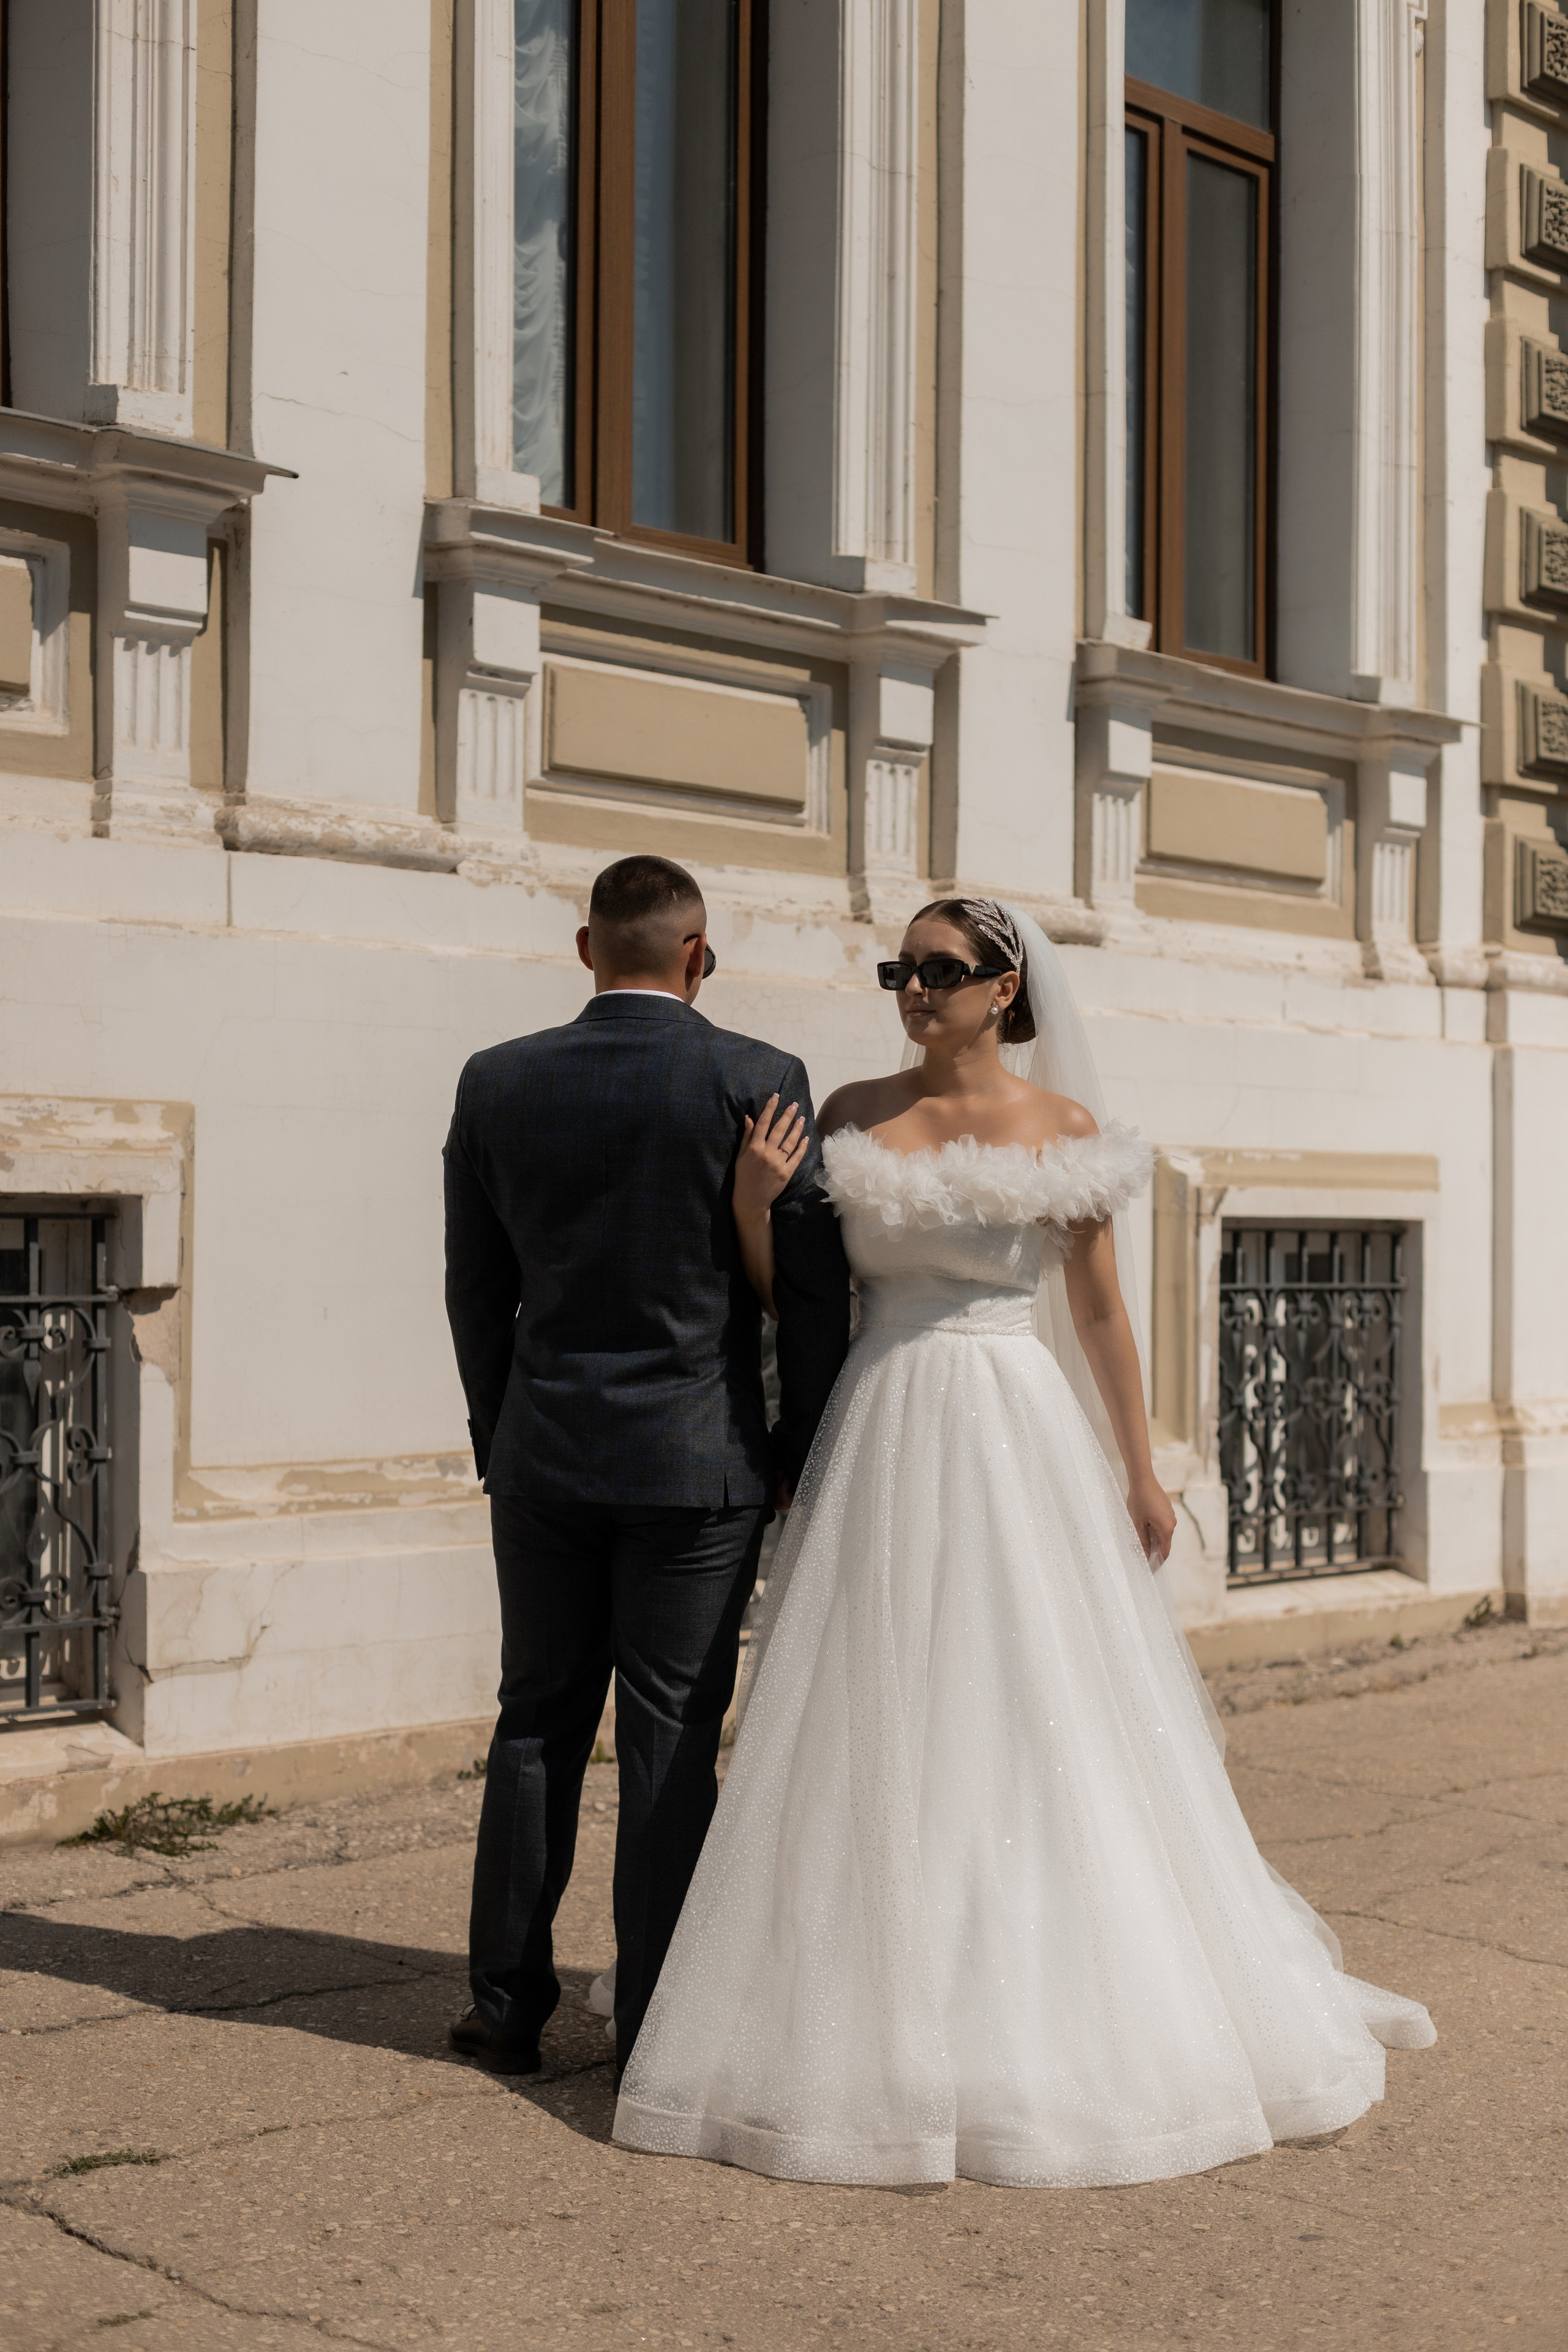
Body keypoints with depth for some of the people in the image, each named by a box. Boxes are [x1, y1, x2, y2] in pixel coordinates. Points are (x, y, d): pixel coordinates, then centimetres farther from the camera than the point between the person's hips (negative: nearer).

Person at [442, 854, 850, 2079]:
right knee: (672, 1745, 5)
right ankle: (656, 2032, 12)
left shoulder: (498, 1083, 0)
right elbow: (814, 1286, -6)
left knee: (537, 1727, 14)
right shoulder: (758, 1080, -8)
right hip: (700, 1467, -3)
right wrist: (799, 1455, 6)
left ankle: (509, 2007, 22)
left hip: (543, 1460, 3)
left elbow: (476, 1289, 7)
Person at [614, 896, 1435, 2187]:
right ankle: (880, 2011, 15)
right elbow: (790, 1292, 7)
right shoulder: (853, 1114, 6)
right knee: (878, 1727, 3)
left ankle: (1052, 2022, 16)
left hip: (1017, 1436, -1)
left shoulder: (1066, 1128, 1)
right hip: (880, 1434, 2)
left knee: (1042, 1719, 1)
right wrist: (755, 1200, -11)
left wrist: (1141, 1474, 3)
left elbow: (1101, 1312, 3)